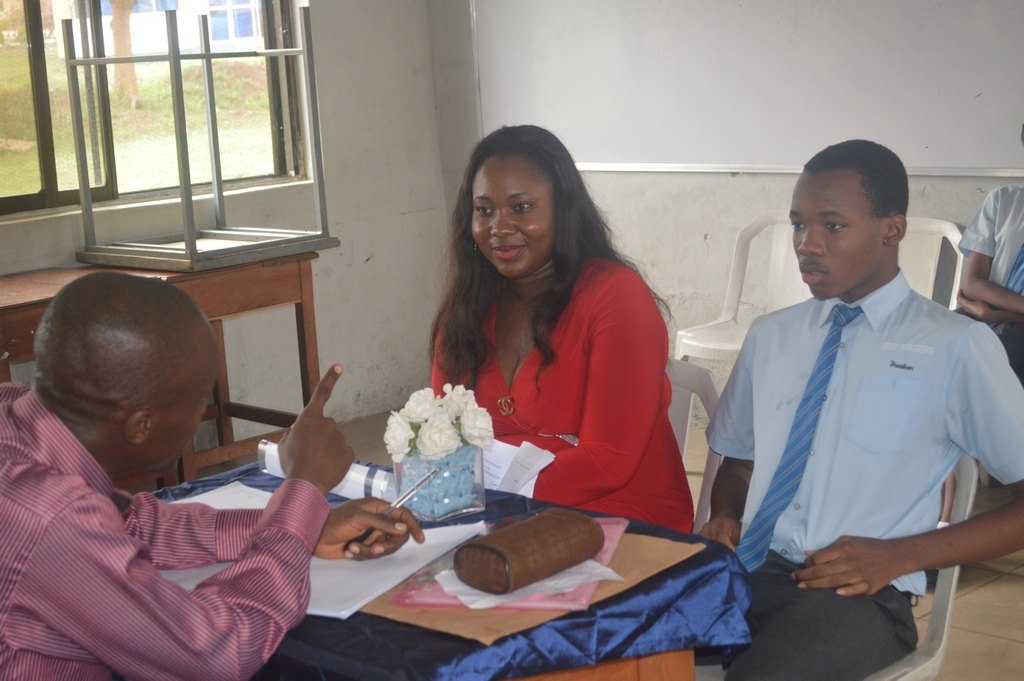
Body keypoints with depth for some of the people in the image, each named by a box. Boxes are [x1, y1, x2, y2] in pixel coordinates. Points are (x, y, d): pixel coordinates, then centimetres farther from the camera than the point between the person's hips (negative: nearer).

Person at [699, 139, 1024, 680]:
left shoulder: (955, 347, -3)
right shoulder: (770, 334, 14)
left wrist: (900, 555, -10)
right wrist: (725, 520, 0)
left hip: (857, 589, -4)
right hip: (746, 567, 4)